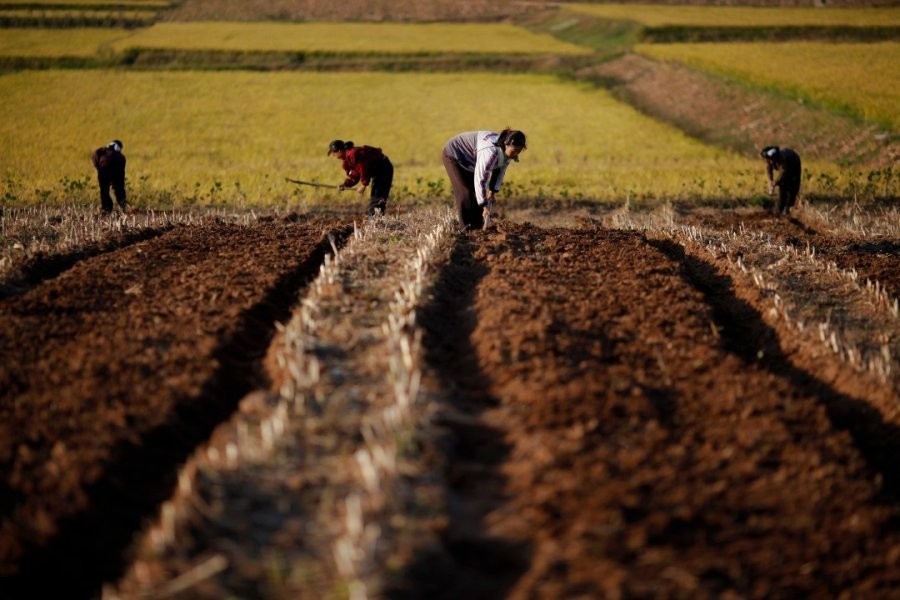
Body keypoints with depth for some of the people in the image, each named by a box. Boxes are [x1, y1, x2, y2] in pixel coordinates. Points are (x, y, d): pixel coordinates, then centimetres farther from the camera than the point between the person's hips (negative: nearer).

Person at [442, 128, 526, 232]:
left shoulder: (507, 151, -16)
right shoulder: (491, 151, -42)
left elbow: (500, 170, 1)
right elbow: (480, 178, -40)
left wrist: (493, 190, -8)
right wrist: (484, 206, -38)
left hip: (470, 162, 8)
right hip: (453, 155, -8)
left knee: (478, 195, 3)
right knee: (466, 193, -15)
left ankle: (477, 228, 8)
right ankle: (466, 229, -10)